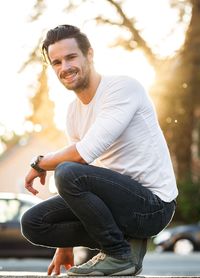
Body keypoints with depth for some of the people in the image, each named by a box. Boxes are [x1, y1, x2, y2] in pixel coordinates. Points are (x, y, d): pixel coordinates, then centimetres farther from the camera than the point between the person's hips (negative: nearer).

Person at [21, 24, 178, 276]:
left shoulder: (124, 88, -15)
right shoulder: (74, 112, 11)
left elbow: (86, 152, -26)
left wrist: (40, 164, -7)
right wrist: (64, 246, 16)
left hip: (153, 204, -8)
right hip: (121, 196, 9)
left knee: (68, 172, -30)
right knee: (32, 223, 0)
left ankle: (120, 255, -12)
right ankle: (125, 239, 4)